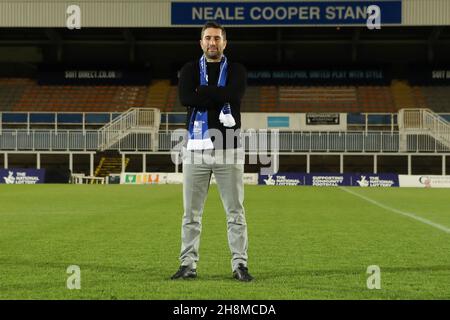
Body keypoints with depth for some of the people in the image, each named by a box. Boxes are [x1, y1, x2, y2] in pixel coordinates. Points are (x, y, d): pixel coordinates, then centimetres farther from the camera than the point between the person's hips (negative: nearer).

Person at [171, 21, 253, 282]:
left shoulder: (236, 71, 6)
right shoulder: (190, 70, 8)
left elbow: (234, 94, -17)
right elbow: (186, 98, -13)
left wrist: (202, 92, -9)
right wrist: (220, 97, -12)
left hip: (229, 150, -1)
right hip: (196, 149, 1)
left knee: (236, 211, 1)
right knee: (191, 213, 5)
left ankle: (240, 265, 8)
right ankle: (189, 265, 13)